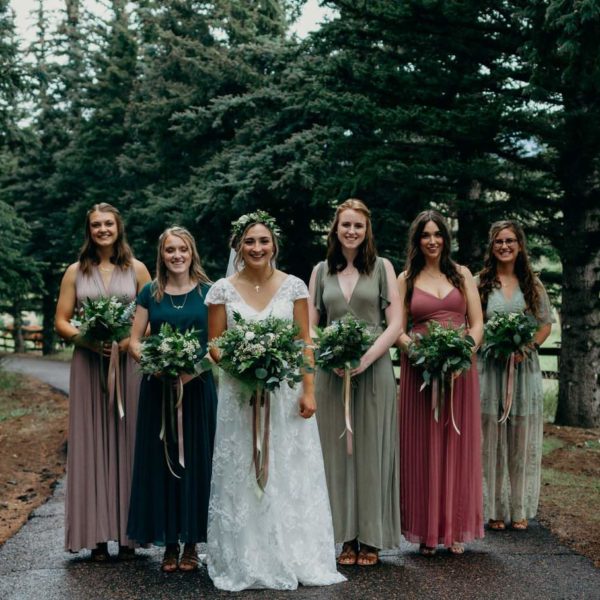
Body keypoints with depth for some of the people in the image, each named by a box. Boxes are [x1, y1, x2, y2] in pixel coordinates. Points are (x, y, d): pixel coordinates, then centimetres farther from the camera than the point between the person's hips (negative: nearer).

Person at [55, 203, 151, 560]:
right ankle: (98, 535, 6)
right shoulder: (76, 272, 9)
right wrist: (87, 340, -13)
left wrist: (131, 340, -13)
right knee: (91, 446, 1)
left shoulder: (136, 269, 7)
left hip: (128, 366, 0)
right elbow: (61, 322, 6)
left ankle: (128, 534, 7)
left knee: (127, 443, 1)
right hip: (88, 367, 1)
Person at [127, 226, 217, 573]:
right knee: (161, 461, 3)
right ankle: (169, 543, 13)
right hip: (157, 388, 1)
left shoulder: (208, 292, 4)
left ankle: (191, 543, 13)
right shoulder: (151, 294, 7)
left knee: (194, 461, 2)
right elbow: (134, 341, 7)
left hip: (197, 386, -1)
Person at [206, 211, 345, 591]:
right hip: (239, 394, 0)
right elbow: (215, 345, 3)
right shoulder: (223, 290, 1)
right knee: (242, 479, 4)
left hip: (286, 393, 0)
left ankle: (295, 559, 17)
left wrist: (308, 392, -7)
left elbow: (305, 343, 1)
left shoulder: (294, 286, 2)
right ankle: (246, 564, 16)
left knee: (291, 476, 5)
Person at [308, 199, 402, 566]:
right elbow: (310, 325, 8)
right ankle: (348, 537, 14)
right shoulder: (321, 271, 11)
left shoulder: (382, 267, 5)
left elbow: (395, 323, -1)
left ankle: (372, 539, 12)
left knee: (371, 451, 3)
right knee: (338, 452, 4)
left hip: (374, 370, -2)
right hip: (332, 372, 2)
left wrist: (367, 357, -15)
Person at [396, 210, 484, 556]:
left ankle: (456, 528, 14)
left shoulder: (462, 274, 10)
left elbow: (477, 324, 5)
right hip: (419, 369, -1)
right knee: (422, 448, 1)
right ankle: (427, 531, 9)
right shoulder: (407, 279, 7)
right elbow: (399, 330, 3)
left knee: (458, 446, 5)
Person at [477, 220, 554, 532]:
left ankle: (519, 509, 16)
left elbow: (546, 324, 10)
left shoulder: (533, 284, 9)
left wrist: (528, 347, -8)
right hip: (488, 368, -2)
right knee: (491, 440, 1)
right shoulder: (479, 283, 3)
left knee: (521, 441, 6)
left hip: (525, 368, 2)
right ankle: (494, 509, 10)